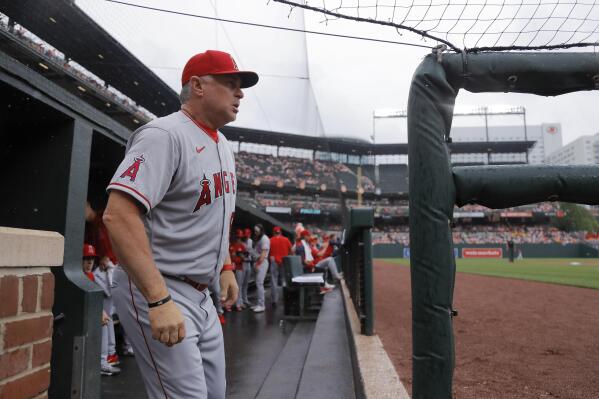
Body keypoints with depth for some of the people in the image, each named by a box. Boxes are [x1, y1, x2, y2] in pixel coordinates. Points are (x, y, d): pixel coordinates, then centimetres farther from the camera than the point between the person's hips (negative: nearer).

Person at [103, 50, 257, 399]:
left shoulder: (223, 144, 12)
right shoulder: (165, 135, -17)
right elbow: (118, 215, -28)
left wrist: (226, 267, 18)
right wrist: (159, 301, -32)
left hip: (202, 294, 9)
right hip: (155, 290, -9)